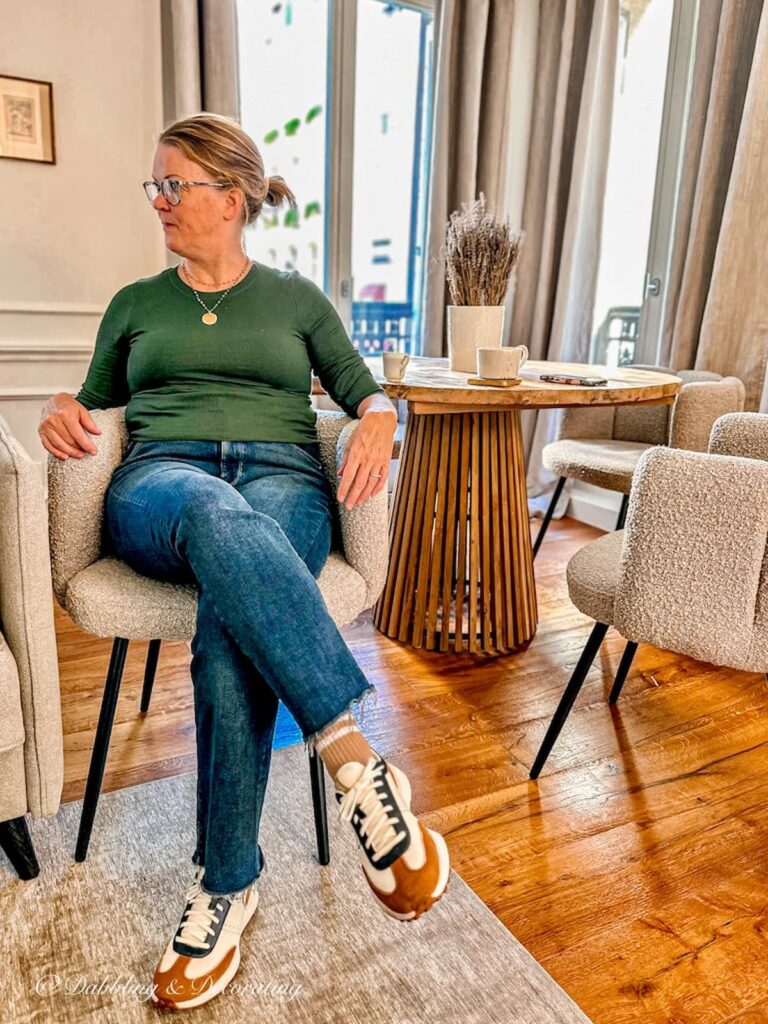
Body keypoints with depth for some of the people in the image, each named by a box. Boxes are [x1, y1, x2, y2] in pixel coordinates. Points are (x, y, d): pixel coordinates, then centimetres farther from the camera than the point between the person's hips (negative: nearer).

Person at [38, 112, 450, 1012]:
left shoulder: (296, 297, 22)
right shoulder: (135, 304, 26)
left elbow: (364, 388, 18)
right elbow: (96, 404, 28)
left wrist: (378, 421, -7)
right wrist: (62, 411, 3)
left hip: (283, 477, 0)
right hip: (161, 476, 1)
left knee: (229, 631, -36)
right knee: (215, 512, -41)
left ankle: (227, 884, -20)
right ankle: (357, 762, -42)